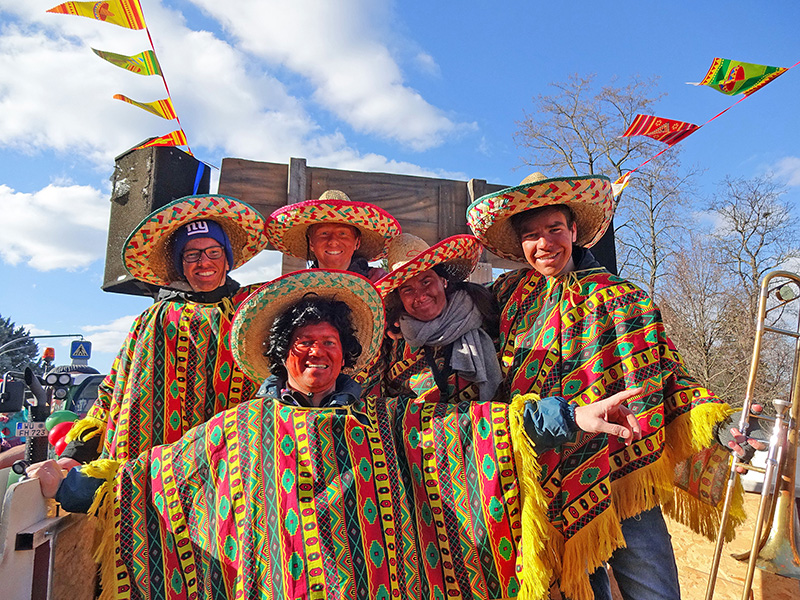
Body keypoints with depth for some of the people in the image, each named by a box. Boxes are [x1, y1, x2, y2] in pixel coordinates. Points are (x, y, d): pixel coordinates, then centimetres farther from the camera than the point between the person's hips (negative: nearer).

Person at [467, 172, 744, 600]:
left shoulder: (619, 299, -1)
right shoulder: (510, 297, 5)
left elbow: (666, 373, -3)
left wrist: (719, 425, -15)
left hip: (620, 478, -1)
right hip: (550, 489, 2)